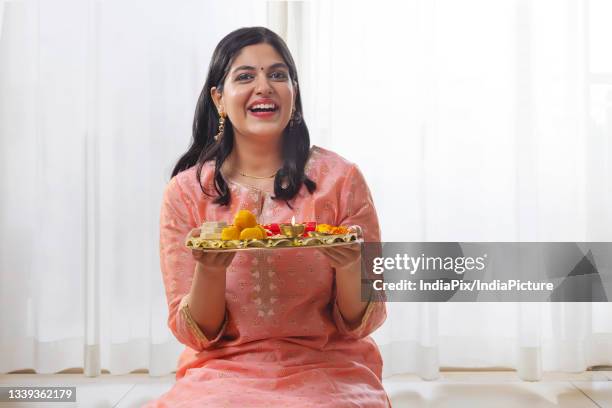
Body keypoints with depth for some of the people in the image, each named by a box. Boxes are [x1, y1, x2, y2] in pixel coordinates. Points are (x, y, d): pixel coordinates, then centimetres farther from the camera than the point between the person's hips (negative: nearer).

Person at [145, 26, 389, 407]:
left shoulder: (340, 178, -5)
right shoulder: (186, 191, -2)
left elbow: (362, 323, -1)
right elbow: (195, 333, -1)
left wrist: (349, 268, -22)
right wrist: (210, 270, -20)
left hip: (326, 372, -1)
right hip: (224, 373, 2)